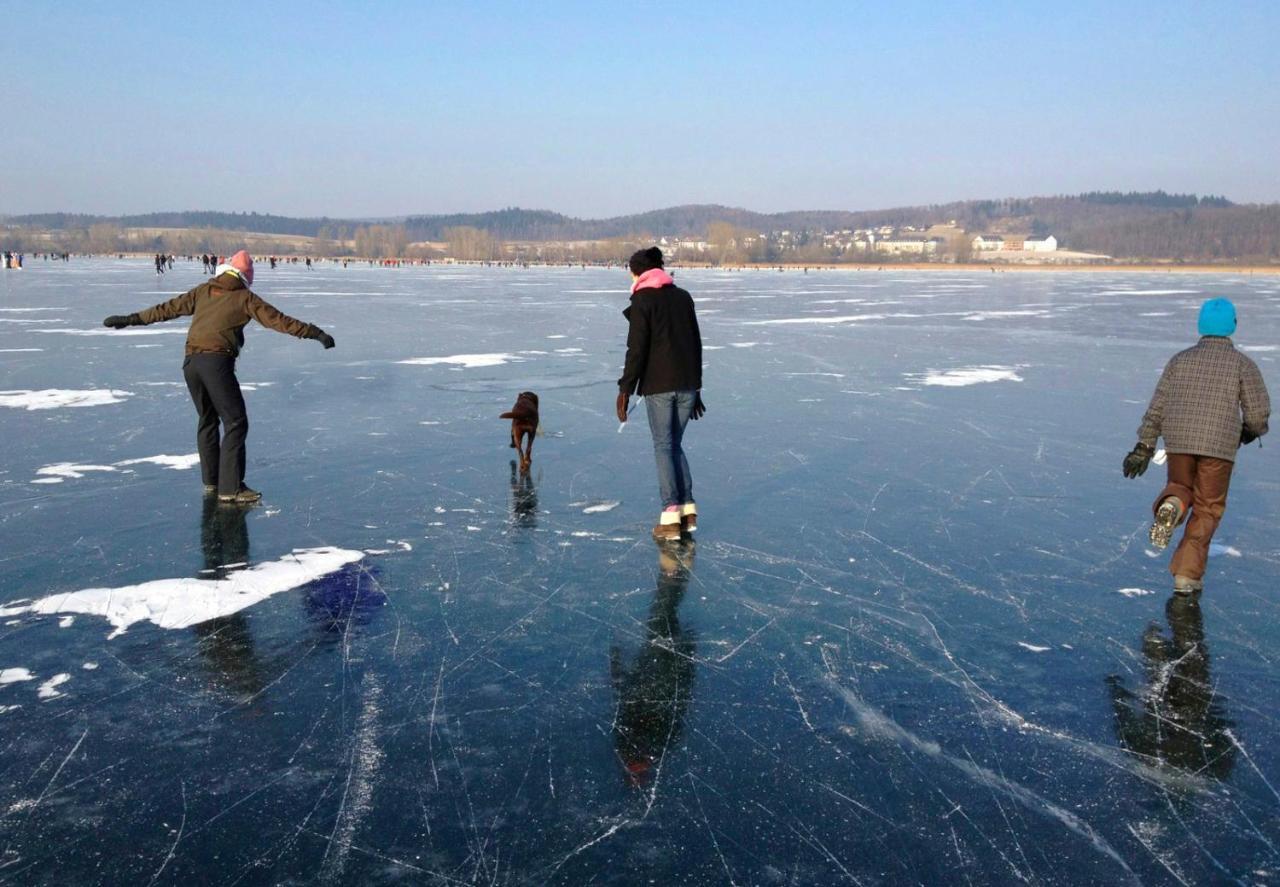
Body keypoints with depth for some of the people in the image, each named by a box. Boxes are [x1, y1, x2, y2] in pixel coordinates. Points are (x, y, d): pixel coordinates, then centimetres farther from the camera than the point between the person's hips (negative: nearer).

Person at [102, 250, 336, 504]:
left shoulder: (203, 291, 17)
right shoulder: (245, 298, 5)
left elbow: (168, 308, 20)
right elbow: (279, 320, 0)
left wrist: (132, 319, 29)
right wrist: (316, 333, 1)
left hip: (191, 363, 6)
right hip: (217, 362, -6)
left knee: (207, 419, 20)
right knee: (235, 423, -3)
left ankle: (211, 480, 28)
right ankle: (230, 488, -9)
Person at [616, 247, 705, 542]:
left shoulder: (642, 300, -5)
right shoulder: (683, 296, 13)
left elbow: (637, 349, -12)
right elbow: (696, 344, 16)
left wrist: (626, 389, -8)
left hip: (658, 385, -5)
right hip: (687, 383, 6)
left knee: (663, 446, 0)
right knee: (675, 443, 15)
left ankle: (671, 516, -5)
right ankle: (688, 509, 9)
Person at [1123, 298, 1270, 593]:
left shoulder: (1181, 359, 9)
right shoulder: (1243, 364, 2)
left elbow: (1157, 407, 6)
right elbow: (1258, 413, -2)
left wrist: (1144, 447, 9)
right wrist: (1251, 431, 21)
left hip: (1178, 441, 2)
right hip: (1219, 445, -2)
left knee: (1180, 489, 24)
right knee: (1207, 509, 10)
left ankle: (1171, 505, -14)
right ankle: (1186, 574, 2)